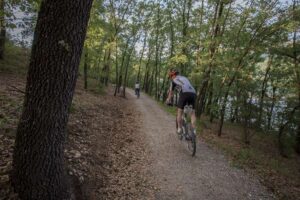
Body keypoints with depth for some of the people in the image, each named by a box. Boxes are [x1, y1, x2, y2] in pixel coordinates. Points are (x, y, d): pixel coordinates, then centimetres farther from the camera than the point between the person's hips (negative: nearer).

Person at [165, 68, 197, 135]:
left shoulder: (174, 80, 20)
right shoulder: (185, 78, 36)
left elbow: (171, 93, 28)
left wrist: (168, 101, 43)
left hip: (184, 93, -5)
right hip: (193, 93, 5)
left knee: (179, 112, 10)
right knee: (192, 113, 12)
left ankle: (179, 129, 13)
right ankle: (194, 129, 4)